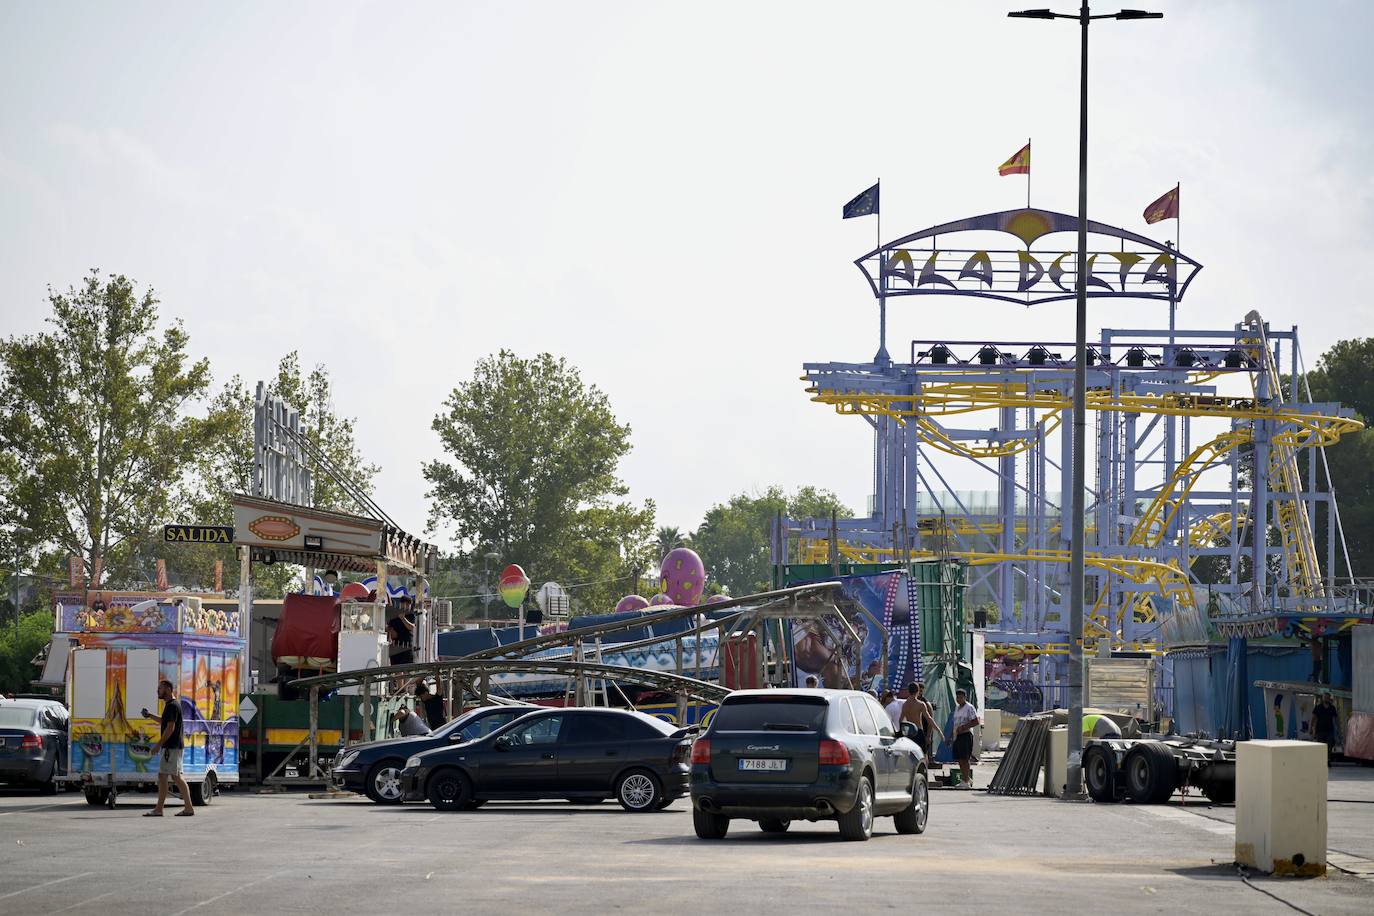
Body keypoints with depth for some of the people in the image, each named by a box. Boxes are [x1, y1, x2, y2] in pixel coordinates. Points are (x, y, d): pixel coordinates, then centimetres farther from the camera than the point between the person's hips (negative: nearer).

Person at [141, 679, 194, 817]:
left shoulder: (172, 706, -15)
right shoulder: (171, 705, 17)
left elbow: (170, 728, -21)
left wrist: (158, 744, -19)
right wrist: (151, 716, 28)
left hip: (172, 747, -11)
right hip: (169, 747, 11)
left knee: (177, 777, -8)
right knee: (162, 776, 10)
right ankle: (158, 809, 10)